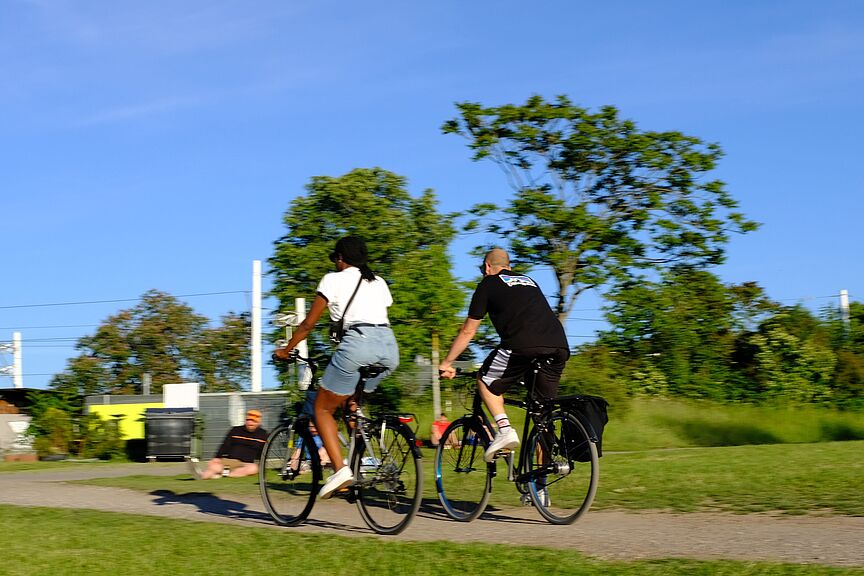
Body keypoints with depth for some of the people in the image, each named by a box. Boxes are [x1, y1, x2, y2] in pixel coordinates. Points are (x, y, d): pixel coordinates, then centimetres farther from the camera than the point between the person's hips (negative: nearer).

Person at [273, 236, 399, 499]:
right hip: (389, 348, 6)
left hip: (358, 343, -6)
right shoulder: (378, 282, 27)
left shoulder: (334, 279, 12)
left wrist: (286, 349, 25)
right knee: (349, 401, 27)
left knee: (323, 409, 7)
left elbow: (309, 323, 12)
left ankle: (340, 469, -12)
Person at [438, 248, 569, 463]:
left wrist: (446, 362, 32)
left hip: (523, 344, -5)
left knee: (485, 380, 17)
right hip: (560, 346, 5)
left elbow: (468, 331, 22)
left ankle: (504, 428, -2)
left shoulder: (489, 284, 20)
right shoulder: (529, 281, 34)